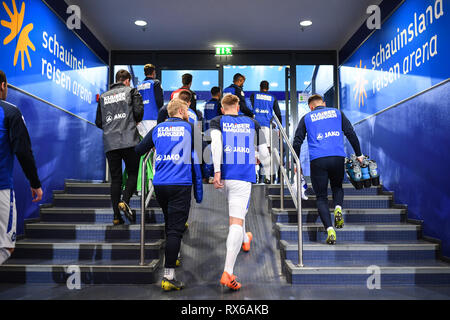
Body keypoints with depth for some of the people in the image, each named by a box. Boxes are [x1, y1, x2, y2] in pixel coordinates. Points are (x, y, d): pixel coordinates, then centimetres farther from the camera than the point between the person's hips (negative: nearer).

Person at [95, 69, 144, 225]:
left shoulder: (103, 97, 18)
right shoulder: (131, 91, 7)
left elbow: (99, 122, 15)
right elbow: (139, 112, -7)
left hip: (110, 144, 4)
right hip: (129, 141, -3)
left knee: (115, 178, 6)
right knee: (133, 173, 7)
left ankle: (117, 216, 5)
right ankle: (124, 201, -16)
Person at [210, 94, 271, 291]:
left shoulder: (217, 122, 8)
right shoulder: (252, 123, 13)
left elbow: (216, 143, -13)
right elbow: (264, 154, 12)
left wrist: (217, 171, -16)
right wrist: (265, 163, 35)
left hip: (225, 174, 2)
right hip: (244, 176, -2)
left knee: (237, 210, 31)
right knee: (236, 222, -7)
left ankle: (245, 241, 53)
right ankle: (227, 273, -16)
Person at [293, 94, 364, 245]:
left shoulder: (306, 118, 16)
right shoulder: (337, 113, 18)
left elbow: (297, 141, 11)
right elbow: (351, 133, 12)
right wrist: (359, 154, 15)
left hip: (317, 160, -1)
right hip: (338, 157, 2)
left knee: (321, 197, 7)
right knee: (337, 186, 27)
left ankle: (330, 230, -8)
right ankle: (338, 208, -2)